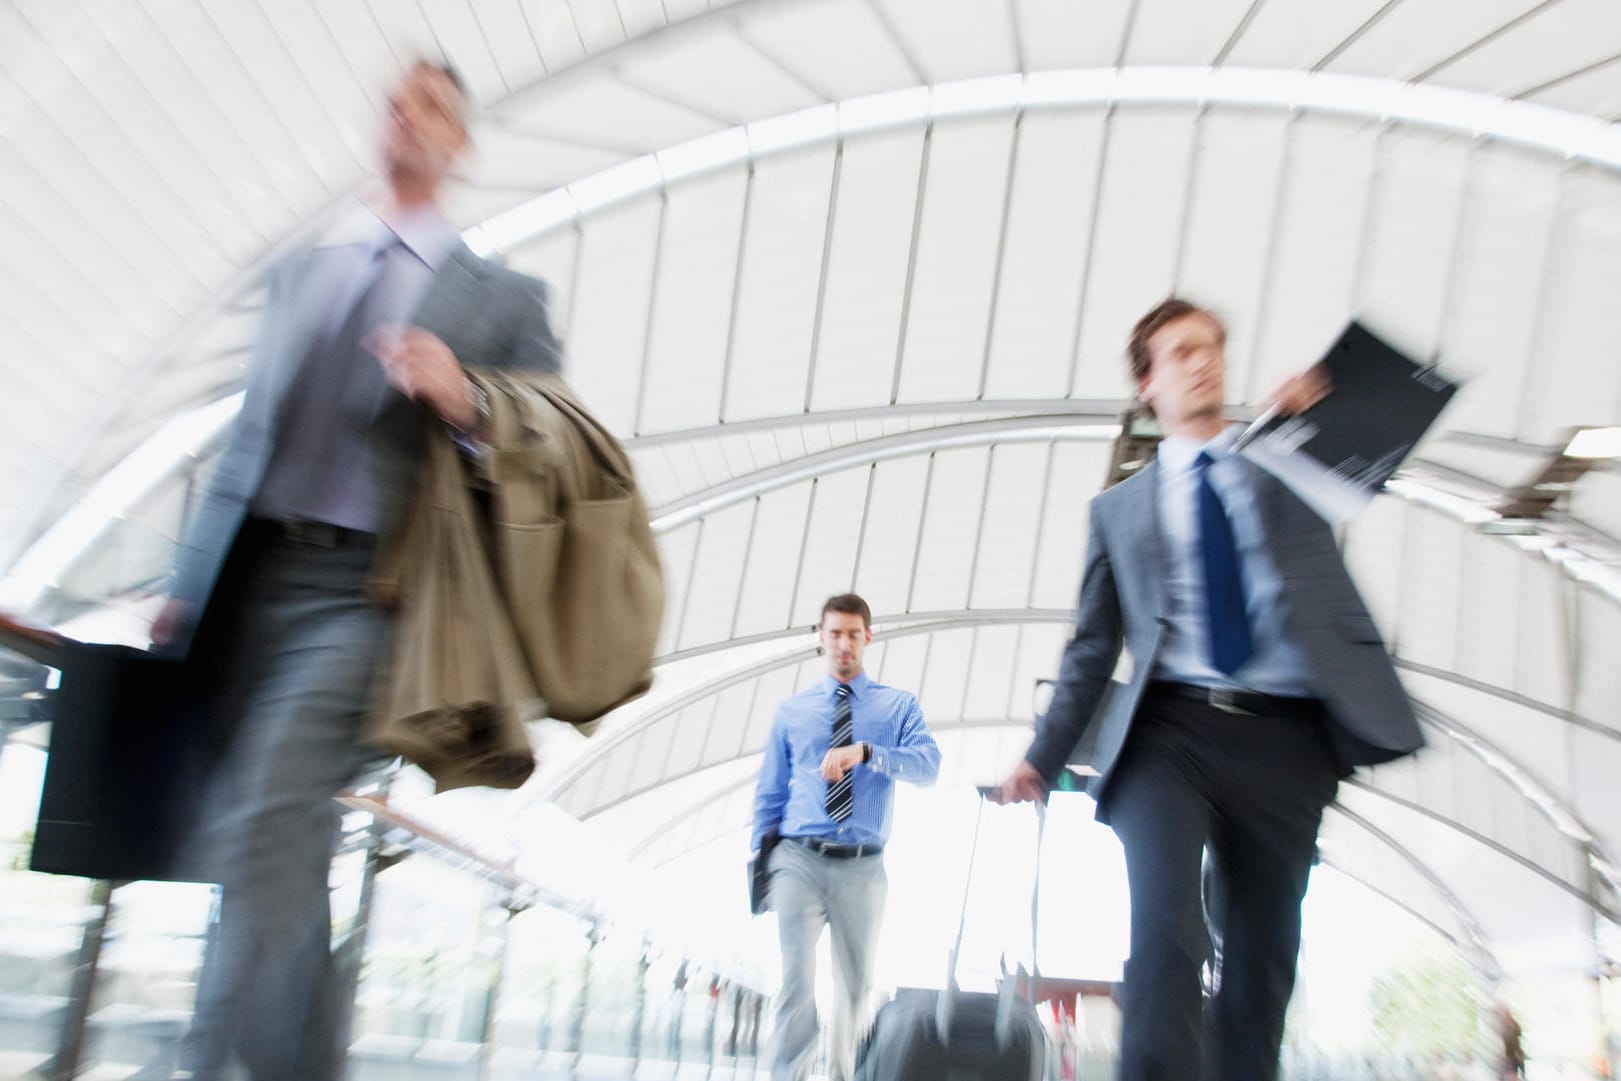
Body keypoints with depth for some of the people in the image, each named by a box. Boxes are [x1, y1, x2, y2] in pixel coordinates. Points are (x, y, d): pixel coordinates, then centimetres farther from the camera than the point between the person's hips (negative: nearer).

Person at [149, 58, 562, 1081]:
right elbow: (248, 433, 21)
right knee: (286, 862, 6)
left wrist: (469, 405, -18)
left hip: (368, 590, -4)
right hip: (250, 584, 5)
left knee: (266, 835, -19)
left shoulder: (505, 297, 9)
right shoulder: (300, 271, 22)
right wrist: (189, 581, 13)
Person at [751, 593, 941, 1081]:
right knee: (798, 980, -12)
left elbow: (929, 765, -12)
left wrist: (865, 752, -27)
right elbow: (769, 793, 12)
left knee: (855, 985, 13)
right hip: (800, 862, 0)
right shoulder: (791, 711, 9)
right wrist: (761, 859, 5)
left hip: (864, 869, 1)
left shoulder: (899, 706, 6)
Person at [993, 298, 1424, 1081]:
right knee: (1166, 934, -19)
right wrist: (1043, 757, 6)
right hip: (1167, 731, -1)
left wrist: (1315, 413, -12)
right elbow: (1093, 647, 14)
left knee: (1264, 956, 5)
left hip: (1283, 736, 1)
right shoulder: (1119, 508, 17)